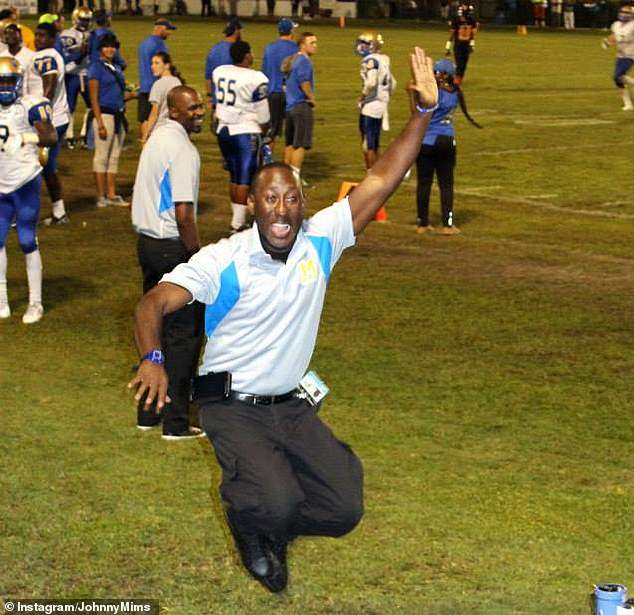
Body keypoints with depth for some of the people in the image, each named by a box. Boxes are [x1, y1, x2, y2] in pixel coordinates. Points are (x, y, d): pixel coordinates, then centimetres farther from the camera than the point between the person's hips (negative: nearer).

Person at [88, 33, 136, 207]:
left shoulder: (117, 69, 16)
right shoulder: (96, 68, -7)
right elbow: (94, 98, -12)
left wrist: (134, 94, 2)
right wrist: (100, 124, -18)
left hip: (119, 116, 8)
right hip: (104, 114, -8)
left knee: (114, 157, 11)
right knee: (102, 156, -3)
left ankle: (111, 195, 17)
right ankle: (101, 197, 1)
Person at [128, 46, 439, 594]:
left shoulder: (320, 240, -4)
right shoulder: (222, 261, -13)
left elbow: (382, 179, -6)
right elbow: (155, 303, -18)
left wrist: (424, 110, -15)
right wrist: (151, 359, -39)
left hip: (291, 404, 5)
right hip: (233, 406, -4)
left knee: (344, 509, -6)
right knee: (274, 505, -26)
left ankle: (272, 524, 25)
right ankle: (253, 528, 12)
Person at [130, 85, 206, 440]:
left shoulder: (159, 137, 11)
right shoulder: (183, 150, -18)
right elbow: (184, 215, -22)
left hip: (147, 242, 9)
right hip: (173, 248, -9)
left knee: (154, 326, 16)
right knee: (184, 332, -1)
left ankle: (149, 412, 24)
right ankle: (176, 422, 3)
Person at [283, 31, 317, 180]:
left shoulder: (292, 60, 15)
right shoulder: (304, 61, -13)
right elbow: (304, 82, -23)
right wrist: (312, 98, -9)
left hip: (290, 105, 9)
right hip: (302, 106, -9)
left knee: (290, 143, 17)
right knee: (300, 144, -6)